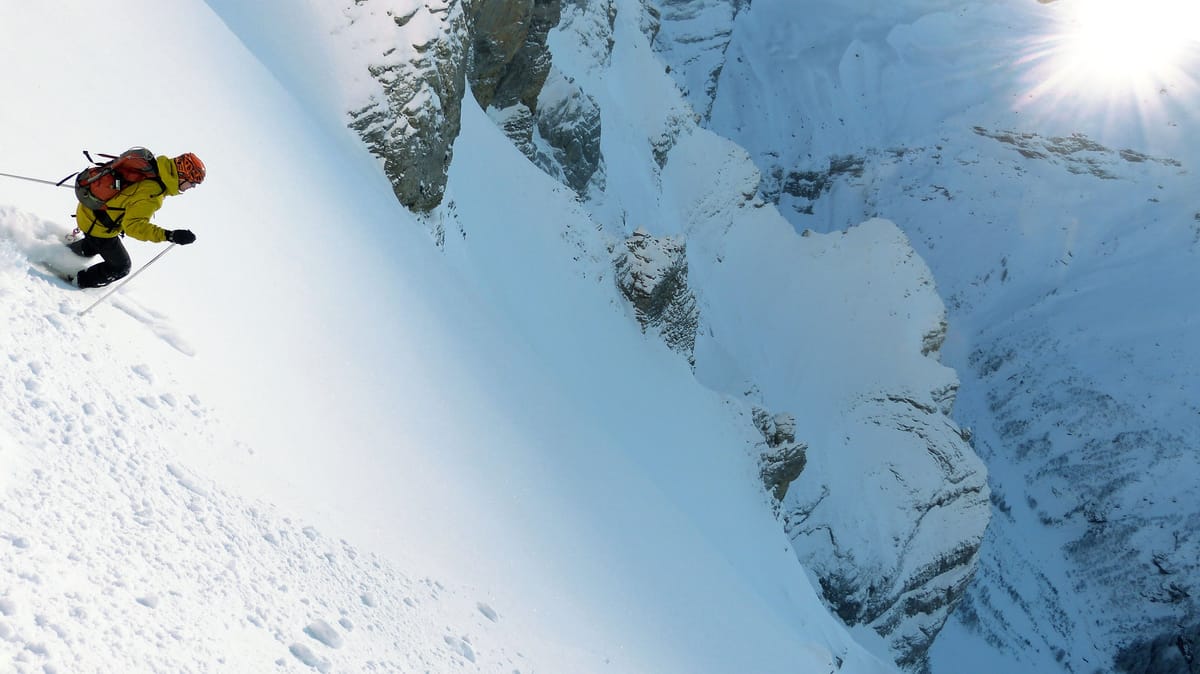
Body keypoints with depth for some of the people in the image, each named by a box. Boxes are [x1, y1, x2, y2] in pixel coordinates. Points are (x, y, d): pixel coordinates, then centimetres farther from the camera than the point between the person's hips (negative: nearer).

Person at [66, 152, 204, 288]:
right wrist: (169, 235, -48)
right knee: (121, 267, 12)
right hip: (98, 226, -8)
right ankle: (78, 282, 26)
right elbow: (133, 225, -40)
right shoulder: (152, 194, -34)